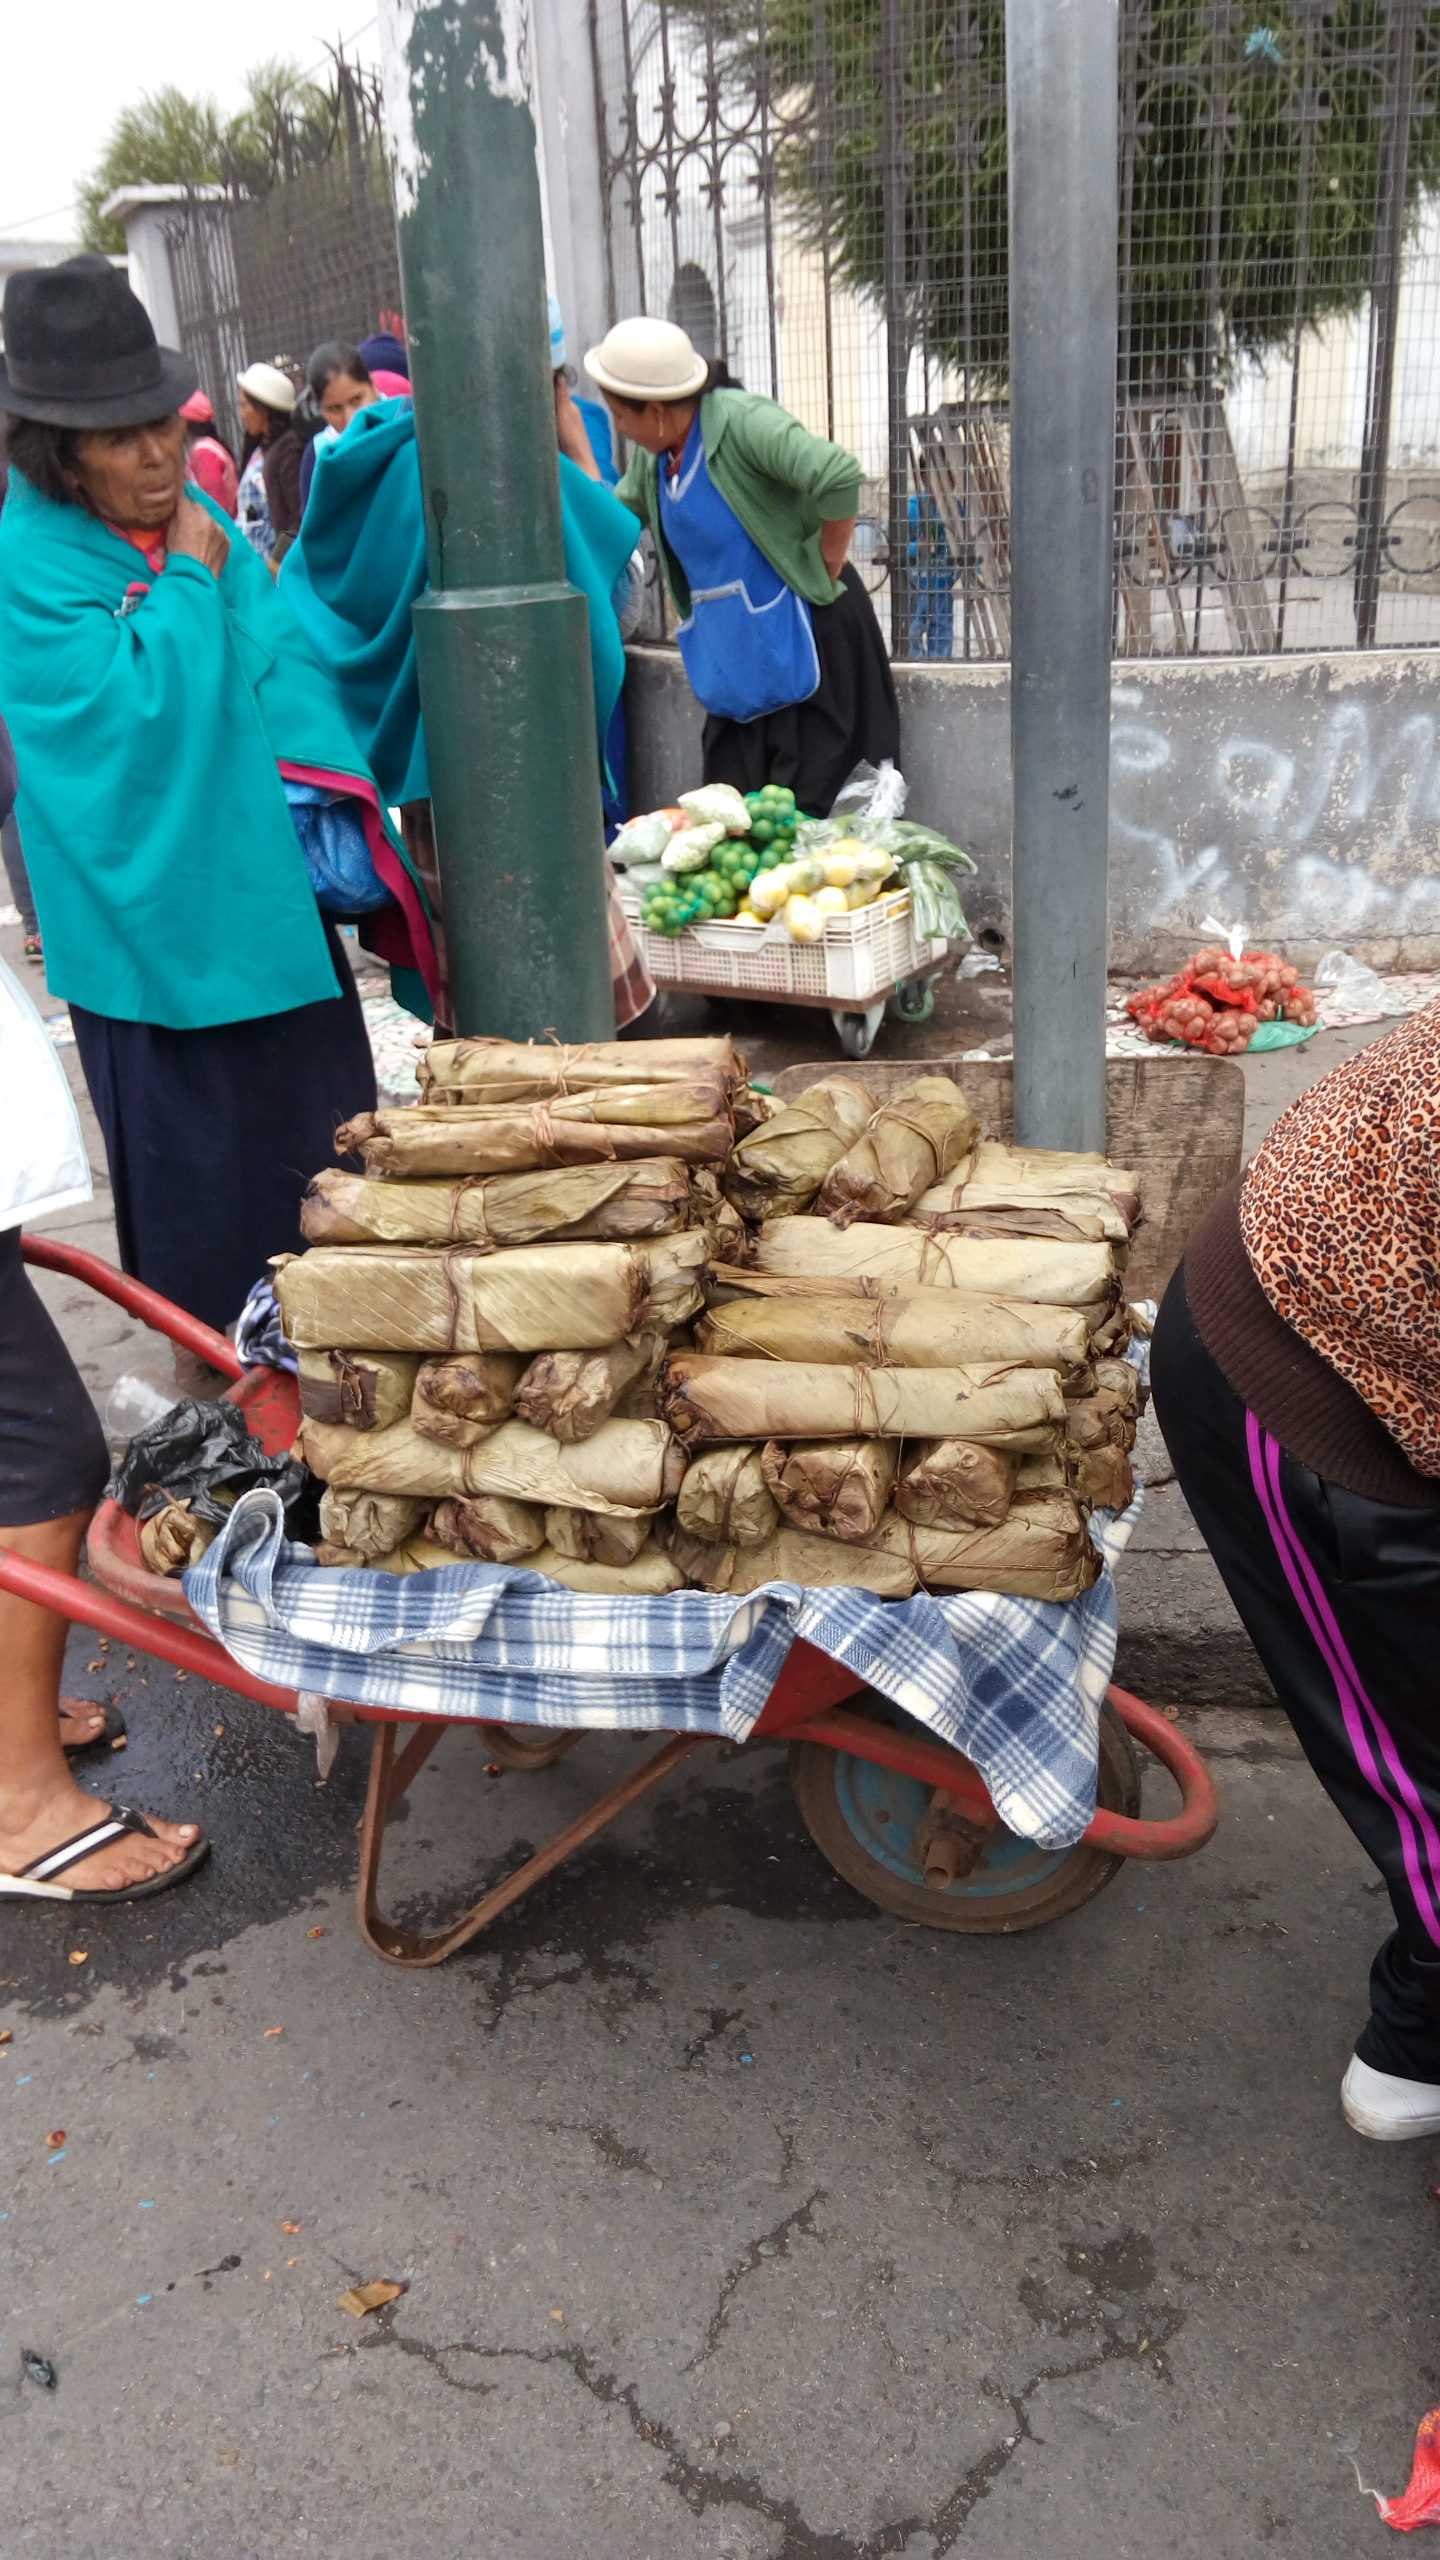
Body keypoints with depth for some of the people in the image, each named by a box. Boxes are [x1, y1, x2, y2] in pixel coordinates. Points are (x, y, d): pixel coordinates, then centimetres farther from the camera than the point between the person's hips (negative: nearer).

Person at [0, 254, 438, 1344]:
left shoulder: (200, 518, 6)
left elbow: (284, 651, 2)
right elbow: (140, 697, -23)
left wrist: (317, 774, -13)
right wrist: (192, 579, -13)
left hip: (271, 879, 7)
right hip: (157, 905, -6)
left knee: (319, 1110, 16)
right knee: (196, 1141, 5)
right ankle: (219, 1338, 24)